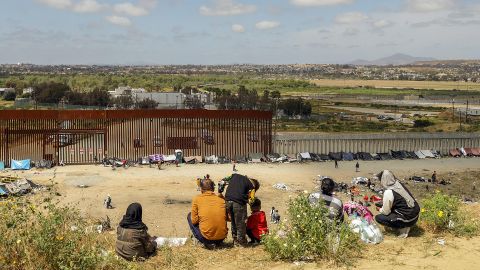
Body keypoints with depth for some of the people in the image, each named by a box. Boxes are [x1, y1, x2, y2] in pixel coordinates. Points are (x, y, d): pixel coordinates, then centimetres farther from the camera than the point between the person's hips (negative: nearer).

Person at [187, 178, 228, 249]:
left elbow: (194, 221, -2)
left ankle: (206, 243, 9)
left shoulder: (197, 199, -2)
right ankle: (217, 242, 18)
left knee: (190, 216, 18)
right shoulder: (222, 200, 6)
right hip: (222, 238, 4)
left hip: (206, 237, -4)